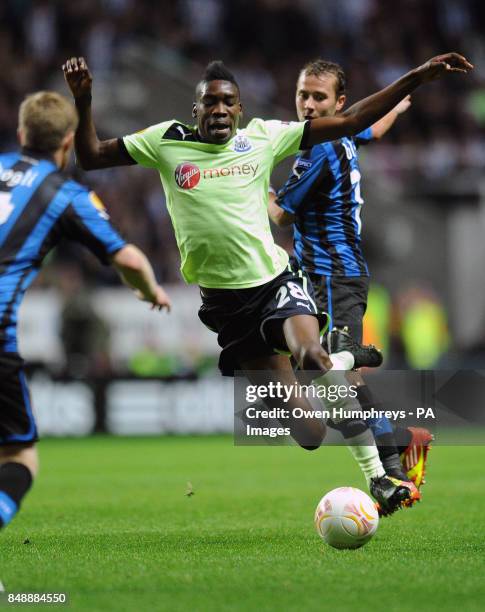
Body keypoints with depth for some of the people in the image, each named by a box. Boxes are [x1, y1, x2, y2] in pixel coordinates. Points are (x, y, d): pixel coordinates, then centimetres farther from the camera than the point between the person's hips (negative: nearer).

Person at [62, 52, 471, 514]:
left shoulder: (262, 137, 1)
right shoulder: (167, 141, 1)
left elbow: (349, 121, 0)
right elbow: (90, 157, 6)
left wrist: (418, 77, -6)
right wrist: (83, 100, -11)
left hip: (274, 281, -1)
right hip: (222, 300, 1)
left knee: (313, 359, -36)